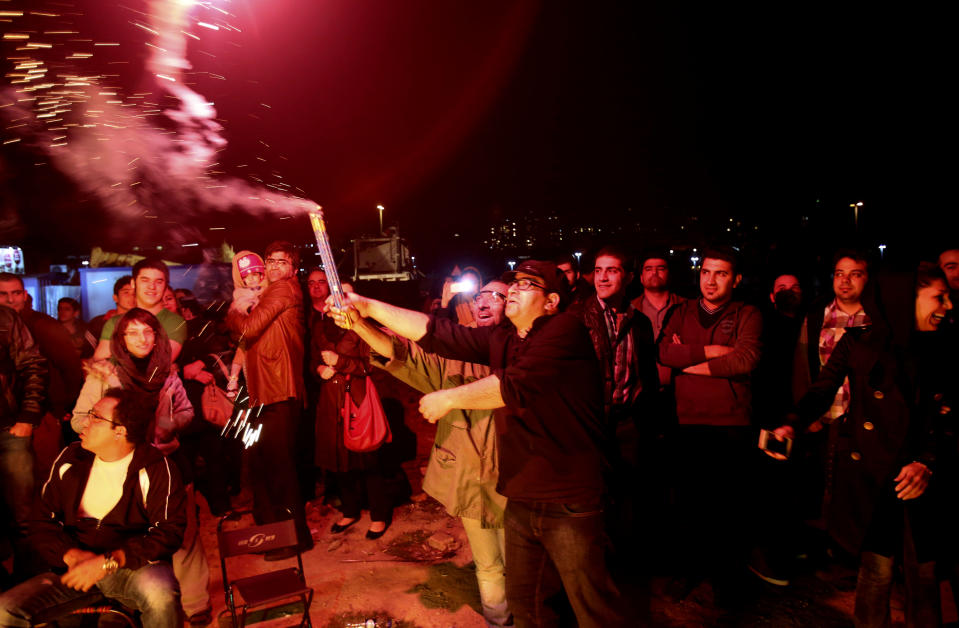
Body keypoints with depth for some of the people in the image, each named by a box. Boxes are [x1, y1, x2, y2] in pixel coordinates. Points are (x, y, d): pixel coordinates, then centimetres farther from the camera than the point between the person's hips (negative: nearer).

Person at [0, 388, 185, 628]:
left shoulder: (155, 468, -9)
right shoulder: (70, 459, 7)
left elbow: (169, 530, -14)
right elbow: (42, 523, 9)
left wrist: (108, 562, -21)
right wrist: (72, 555, -10)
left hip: (131, 563, -5)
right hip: (72, 566, 5)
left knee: (160, 594, -36)